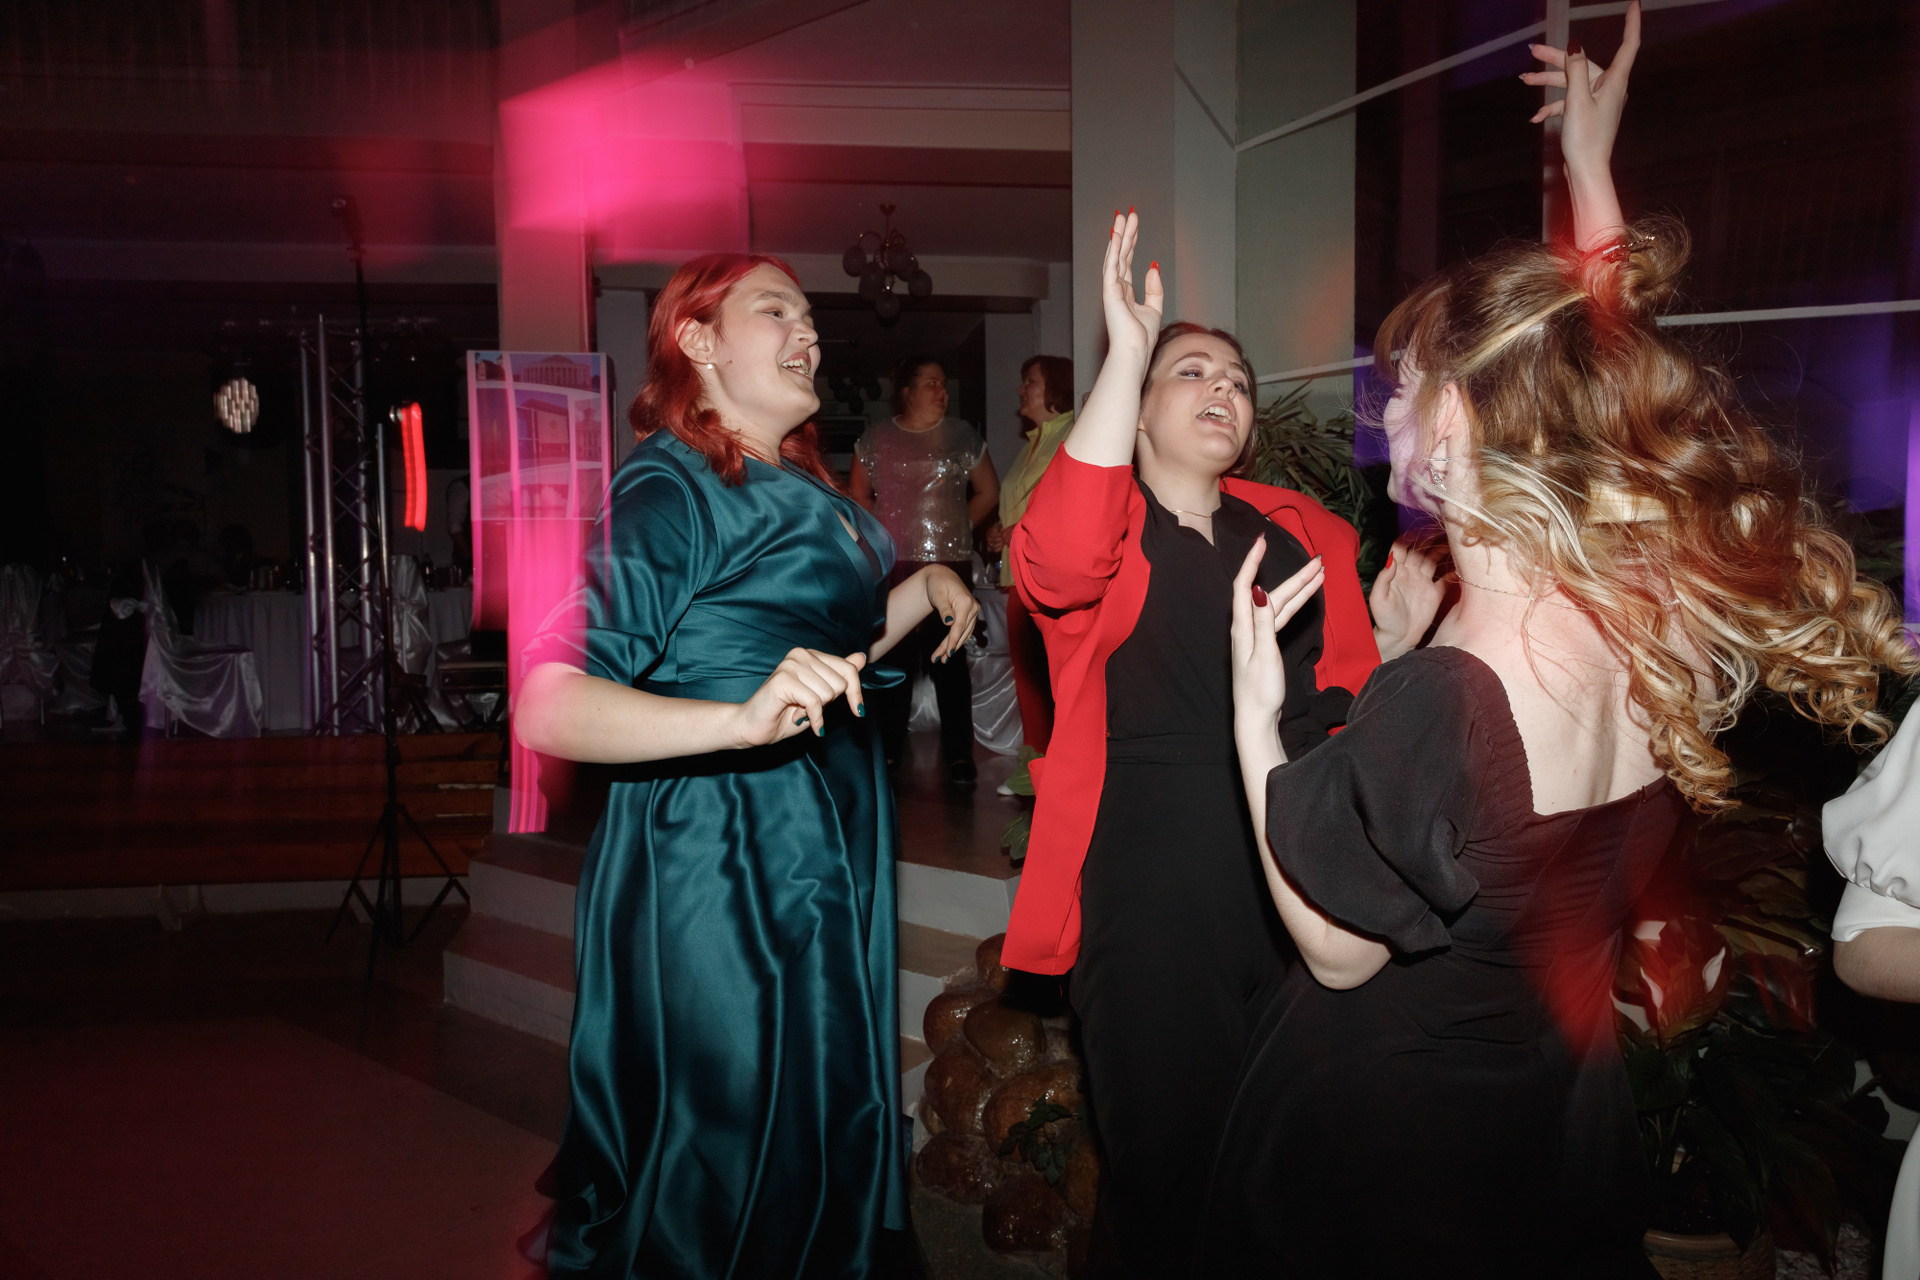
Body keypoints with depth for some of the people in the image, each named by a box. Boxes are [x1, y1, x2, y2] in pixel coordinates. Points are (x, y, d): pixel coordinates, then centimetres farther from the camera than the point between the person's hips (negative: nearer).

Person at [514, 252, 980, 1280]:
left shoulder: (803, 490, 14)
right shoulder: (669, 489, -14)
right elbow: (546, 708, -25)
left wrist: (925, 584, 13)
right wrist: (742, 720, -37)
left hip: (827, 846, 9)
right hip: (714, 858, -9)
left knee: (828, 1138, 18)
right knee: (716, 1167, 1)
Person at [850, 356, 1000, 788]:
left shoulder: (962, 436, 9)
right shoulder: (876, 438, 10)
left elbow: (988, 492, 14)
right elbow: (858, 493, 16)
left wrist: (958, 526, 7)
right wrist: (886, 527, 5)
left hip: (948, 562, -1)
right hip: (891, 564, 1)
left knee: (948, 656, -4)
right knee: (893, 655, 3)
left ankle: (959, 753, 1)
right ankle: (888, 748, 14)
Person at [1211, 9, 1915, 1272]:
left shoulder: (1436, 703, -34)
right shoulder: (1666, 618, -14)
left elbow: (1338, 954, -19)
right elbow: (1605, 373, 4)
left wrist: (1254, 713, -16)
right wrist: (1592, 169, 12)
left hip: (1377, 1137, -6)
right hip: (1566, 1112, 6)